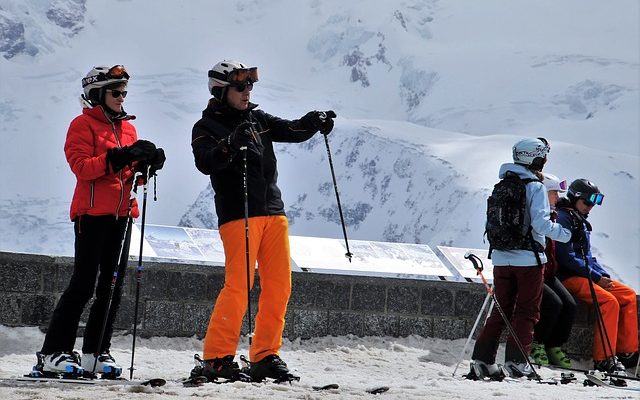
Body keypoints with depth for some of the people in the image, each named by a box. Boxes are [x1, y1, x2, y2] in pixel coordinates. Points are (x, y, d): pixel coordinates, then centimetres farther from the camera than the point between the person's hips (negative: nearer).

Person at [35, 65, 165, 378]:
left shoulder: (127, 128, 18)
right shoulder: (83, 125, -2)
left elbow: (130, 173, 17)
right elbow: (81, 166, -15)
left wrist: (148, 163, -4)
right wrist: (117, 157, -25)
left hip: (121, 214, 7)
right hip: (92, 213, -7)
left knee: (113, 286, 5)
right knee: (84, 284, -11)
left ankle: (96, 352, 10)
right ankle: (54, 353, -9)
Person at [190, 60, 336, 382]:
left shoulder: (258, 120, 19)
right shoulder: (207, 127, 1)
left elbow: (292, 131, 11)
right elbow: (205, 162, -16)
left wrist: (314, 122, -10)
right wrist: (231, 145, -34)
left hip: (273, 213, 7)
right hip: (237, 214, -7)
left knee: (279, 286, 4)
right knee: (239, 285, -13)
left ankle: (265, 356, 11)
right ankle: (217, 358, -8)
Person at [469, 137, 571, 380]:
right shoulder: (535, 187, -9)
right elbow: (540, 223, -17)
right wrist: (566, 234, -6)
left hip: (501, 258, 6)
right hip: (528, 258, -6)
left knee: (501, 310, 11)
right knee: (527, 312, 2)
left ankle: (482, 360, 4)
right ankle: (516, 362, -4)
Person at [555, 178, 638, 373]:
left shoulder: (581, 222, 20)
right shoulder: (563, 218, -11)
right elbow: (567, 258, -18)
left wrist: (605, 276, 4)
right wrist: (597, 277, -16)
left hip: (585, 275, 10)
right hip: (568, 277, -10)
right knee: (610, 301, -26)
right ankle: (604, 359, -25)